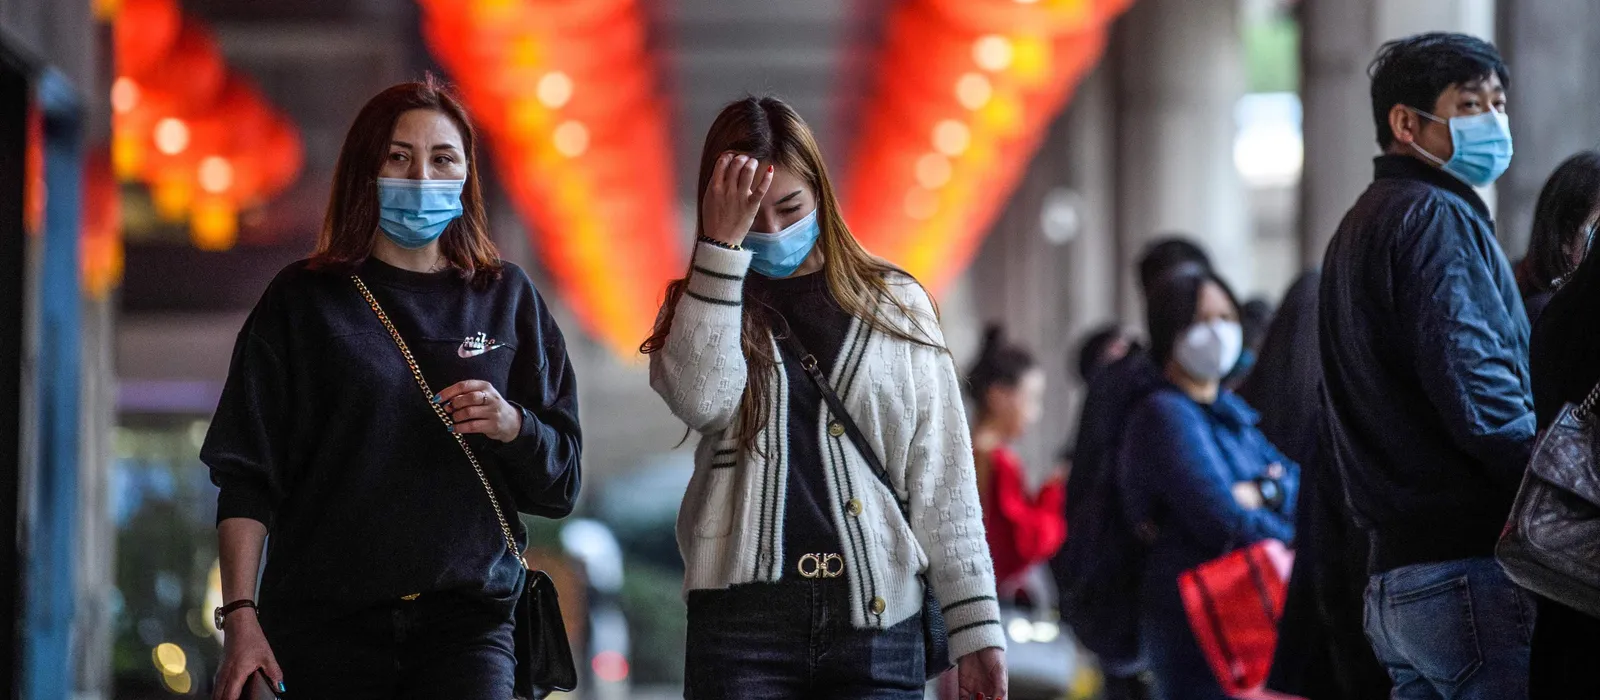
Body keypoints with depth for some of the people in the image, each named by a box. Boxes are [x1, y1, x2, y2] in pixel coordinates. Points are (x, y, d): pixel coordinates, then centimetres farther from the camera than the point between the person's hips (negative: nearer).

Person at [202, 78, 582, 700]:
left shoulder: (505, 299, 12)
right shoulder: (304, 301, 7)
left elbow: (559, 484, 12)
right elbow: (247, 478, 3)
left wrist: (512, 426, -9)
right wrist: (241, 618, -7)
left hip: (466, 622, 1)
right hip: (325, 622, -1)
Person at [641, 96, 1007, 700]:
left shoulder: (896, 306, 9)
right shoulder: (703, 306, 10)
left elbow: (943, 482, 7)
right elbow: (699, 399, -14)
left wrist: (975, 628, 2)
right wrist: (723, 245, -14)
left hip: (878, 615, 0)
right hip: (743, 619, 0)